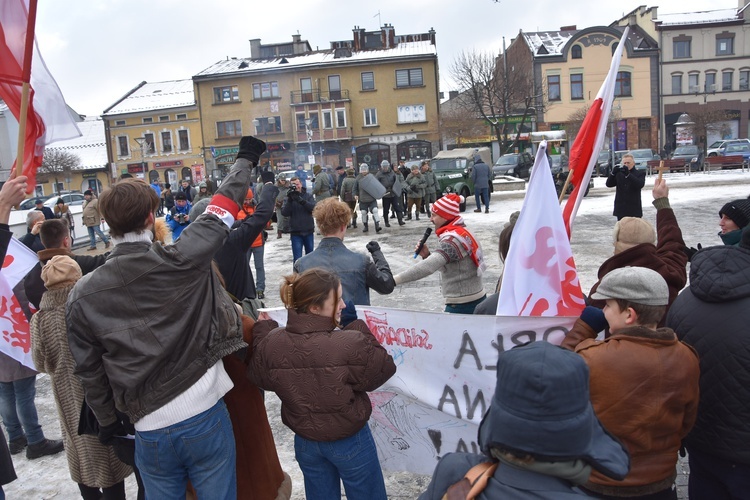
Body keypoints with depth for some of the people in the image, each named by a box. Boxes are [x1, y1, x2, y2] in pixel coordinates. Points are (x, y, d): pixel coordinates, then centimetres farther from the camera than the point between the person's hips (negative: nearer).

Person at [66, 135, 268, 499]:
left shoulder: (83, 295, -6)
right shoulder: (181, 260, -15)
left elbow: (88, 371, 3)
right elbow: (220, 212, 0)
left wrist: (107, 422, 20)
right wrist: (245, 158, 16)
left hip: (150, 432, 2)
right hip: (206, 418, -2)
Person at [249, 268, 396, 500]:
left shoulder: (271, 343, -18)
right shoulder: (351, 344, -32)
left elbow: (260, 378, 2)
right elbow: (383, 369, -15)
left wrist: (263, 330, 12)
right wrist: (359, 331, -7)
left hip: (305, 442, 4)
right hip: (351, 442, -4)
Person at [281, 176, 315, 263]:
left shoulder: (308, 196, 2)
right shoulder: (289, 198, 1)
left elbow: (313, 208, -15)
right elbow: (284, 213, -12)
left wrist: (301, 200, -27)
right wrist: (290, 200, -23)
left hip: (308, 231, 2)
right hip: (296, 233, -1)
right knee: (297, 259, -4)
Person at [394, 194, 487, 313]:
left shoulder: (453, 238, -20)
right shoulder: (461, 233, 11)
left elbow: (428, 267, -34)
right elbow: (439, 264, 15)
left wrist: (394, 280, -37)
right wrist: (426, 255, -3)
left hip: (463, 304, -9)